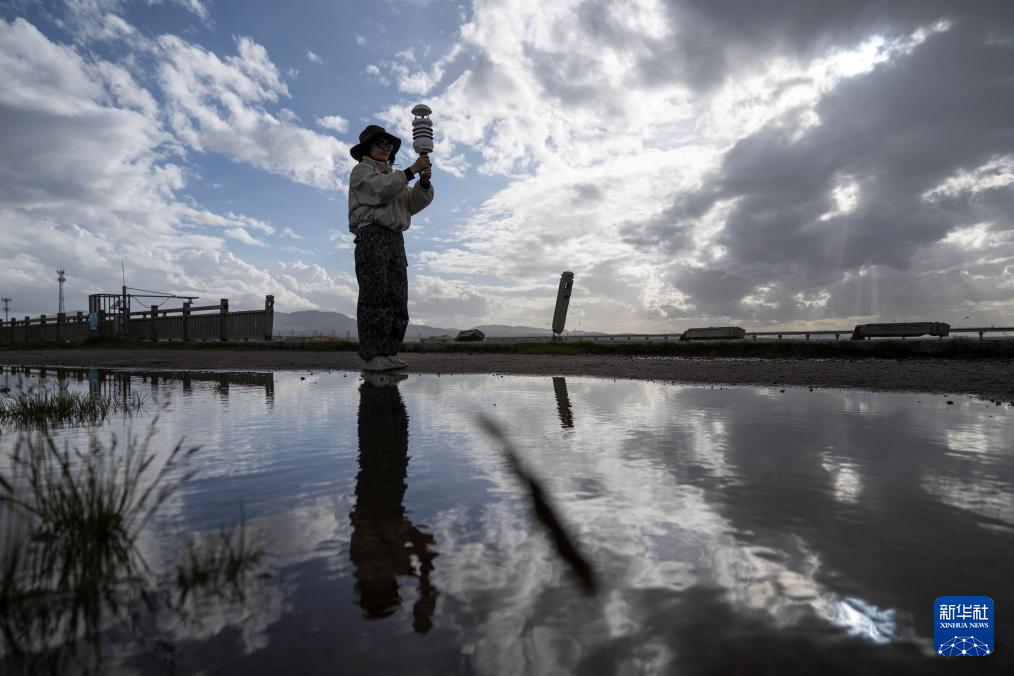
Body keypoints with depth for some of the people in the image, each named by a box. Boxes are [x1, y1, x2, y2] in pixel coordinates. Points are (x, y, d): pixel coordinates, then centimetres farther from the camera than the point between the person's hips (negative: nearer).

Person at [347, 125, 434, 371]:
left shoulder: (394, 177, 31)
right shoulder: (361, 170, 12)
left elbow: (414, 203, 13)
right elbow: (381, 189, -12)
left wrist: (424, 181, -5)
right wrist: (411, 171, -16)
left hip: (395, 239, 7)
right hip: (371, 235, -7)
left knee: (397, 298, -5)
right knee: (375, 296, -17)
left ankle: (387, 354, -7)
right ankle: (371, 355, -21)